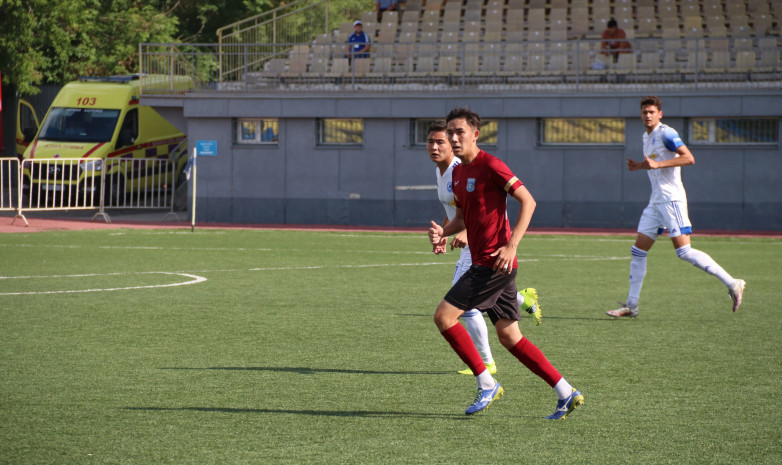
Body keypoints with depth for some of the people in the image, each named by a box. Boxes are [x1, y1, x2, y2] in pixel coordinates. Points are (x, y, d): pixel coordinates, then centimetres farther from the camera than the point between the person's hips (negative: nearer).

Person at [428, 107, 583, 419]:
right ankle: (566, 393, 11)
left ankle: (487, 384, -3)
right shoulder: (458, 172, 16)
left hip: (495, 262, -9)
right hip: (483, 263, 9)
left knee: (444, 316, -10)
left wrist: (511, 246, -23)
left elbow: (528, 201, -16)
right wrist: (443, 232, 4)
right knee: (509, 337, 9)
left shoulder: (490, 166, -12)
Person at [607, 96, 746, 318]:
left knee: (684, 251, -15)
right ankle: (631, 305, 10)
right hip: (656, 201, 9)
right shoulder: (647, 137, 18)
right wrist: (640, 166, 12)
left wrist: (657, 164, -25)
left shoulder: (666, 133, -10)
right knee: (638, 251, 6)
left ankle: (732, 284, -11)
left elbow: (688, 158, -21)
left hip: (672, 199, -9)